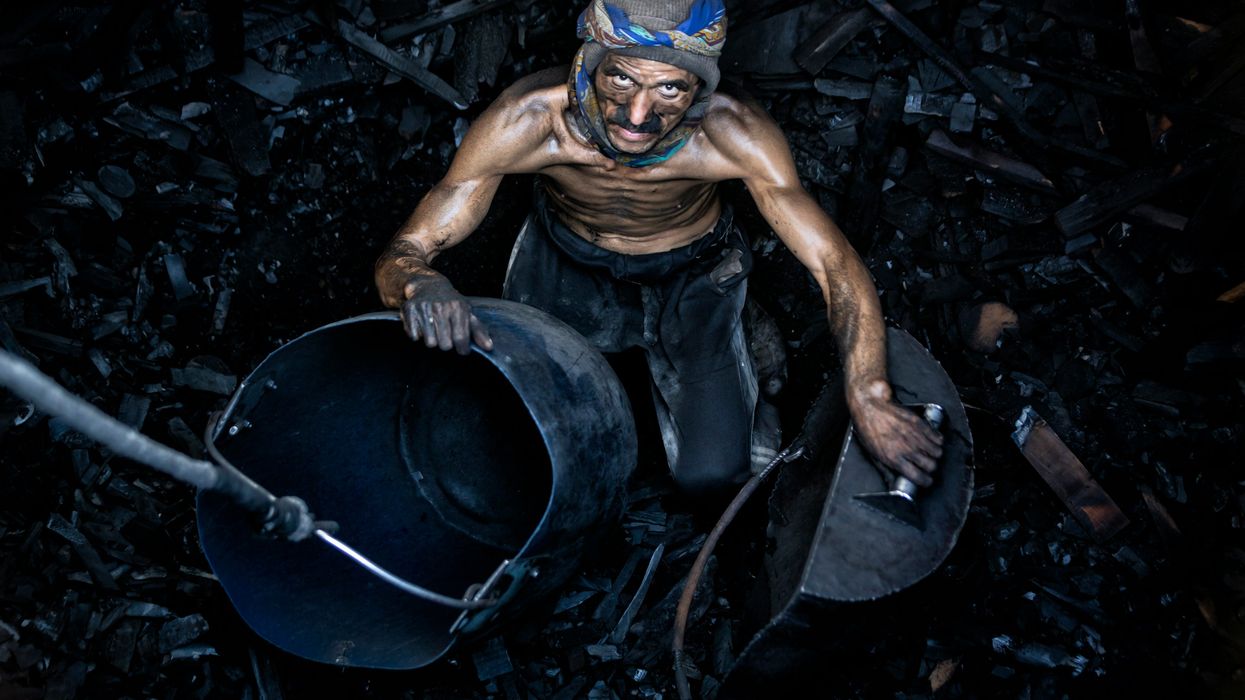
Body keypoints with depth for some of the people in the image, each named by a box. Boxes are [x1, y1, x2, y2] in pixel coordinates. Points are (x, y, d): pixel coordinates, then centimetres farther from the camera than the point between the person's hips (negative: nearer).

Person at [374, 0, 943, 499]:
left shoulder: (734, 133, -34)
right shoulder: (527, 120, -33)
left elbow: (835, 263, -31)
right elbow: (401, 255, -30)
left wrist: (868, 398, -47)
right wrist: (419, 285, -55)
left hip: (692, 272, -1)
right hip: (565, 262, 1)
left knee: (711, 471, -14)